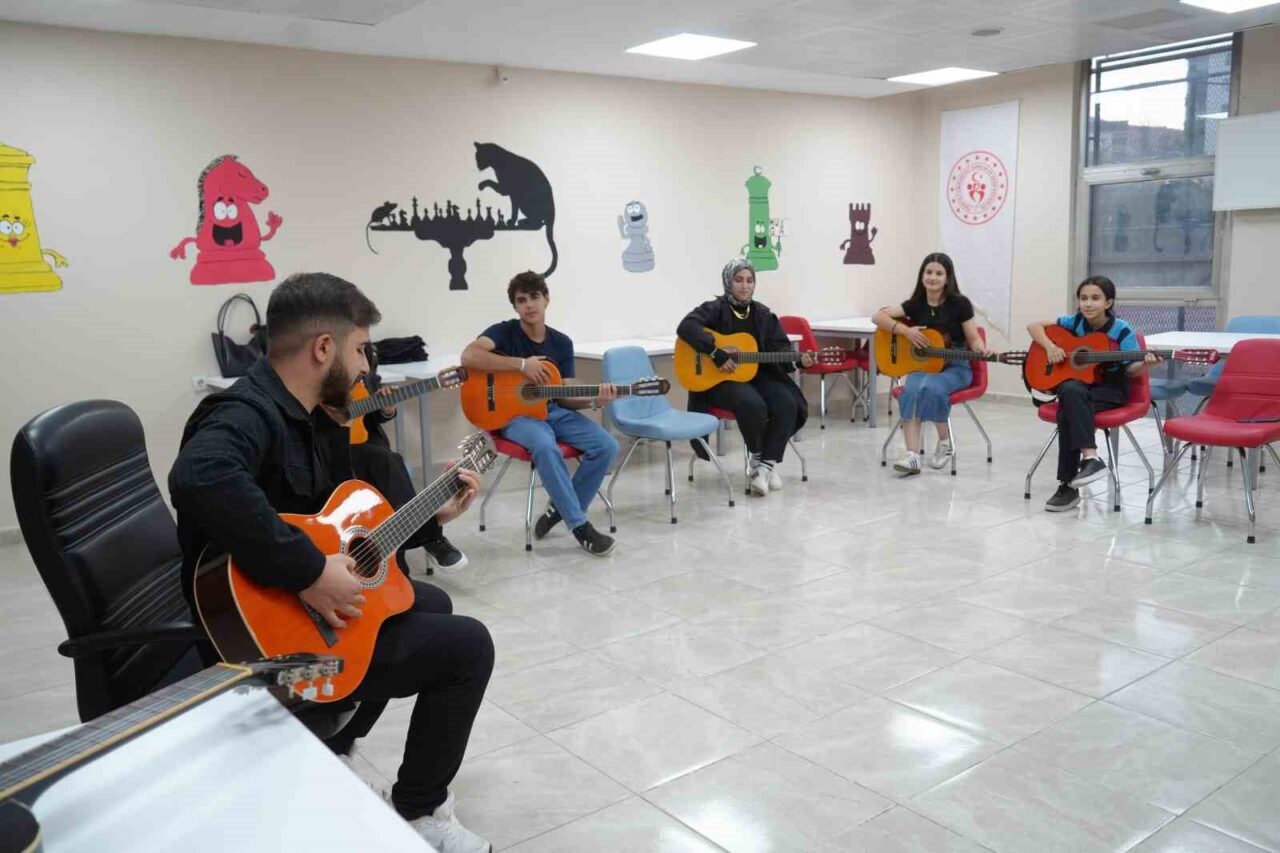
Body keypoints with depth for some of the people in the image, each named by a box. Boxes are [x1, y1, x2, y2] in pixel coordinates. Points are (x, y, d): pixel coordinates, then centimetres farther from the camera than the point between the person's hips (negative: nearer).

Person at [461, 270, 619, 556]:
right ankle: (580, 525, -26)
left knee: (607, 446, -16)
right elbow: (469, 356, -25)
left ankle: (560, 509, 0)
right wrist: (522, 364, -25)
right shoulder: (504, 332, -5)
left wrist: (593, 400, -15)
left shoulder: (562, 343, 8)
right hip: (516, 414, -5)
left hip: (554, 411, 5)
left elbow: (564, 395, 7)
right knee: (546, 447, -38)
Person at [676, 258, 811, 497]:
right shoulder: (715, 308, -6)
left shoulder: (762, 313, 11)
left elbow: (780, 347, 7)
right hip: (719, 380, -6)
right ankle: (759, 458, -7)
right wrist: (716, 353, -29)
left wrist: (798, 359, -14)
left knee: (788, 405, -21)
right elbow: (686, 327, -24)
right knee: (753, 404, -34)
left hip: (757, 375, 6)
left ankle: (766, 463, -10)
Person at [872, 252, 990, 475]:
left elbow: (973, 338, -3)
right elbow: (878, 317, -2)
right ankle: (913, 455, -37)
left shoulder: (960, 303, -4)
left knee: (932, 388, -35)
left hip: (955, 367, -2)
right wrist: (905, 330, -16)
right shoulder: (916, 304, 3)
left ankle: (945, 443, -10)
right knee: (911, 391, -32)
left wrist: (981, 350, -26)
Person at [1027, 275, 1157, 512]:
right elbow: (1034, 326, 2)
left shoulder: (1122, 331, -7)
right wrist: (1050, 346, -14)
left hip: (1111, 390, -3)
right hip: (1077, 385, 3)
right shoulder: (1075, 322, 1)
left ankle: (1069, 485, -29)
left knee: (1068, 412, -33)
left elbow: (1131, 369, -8)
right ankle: (1090, 457, -38)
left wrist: (1145, 364, -30)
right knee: (1071, 391, -36)